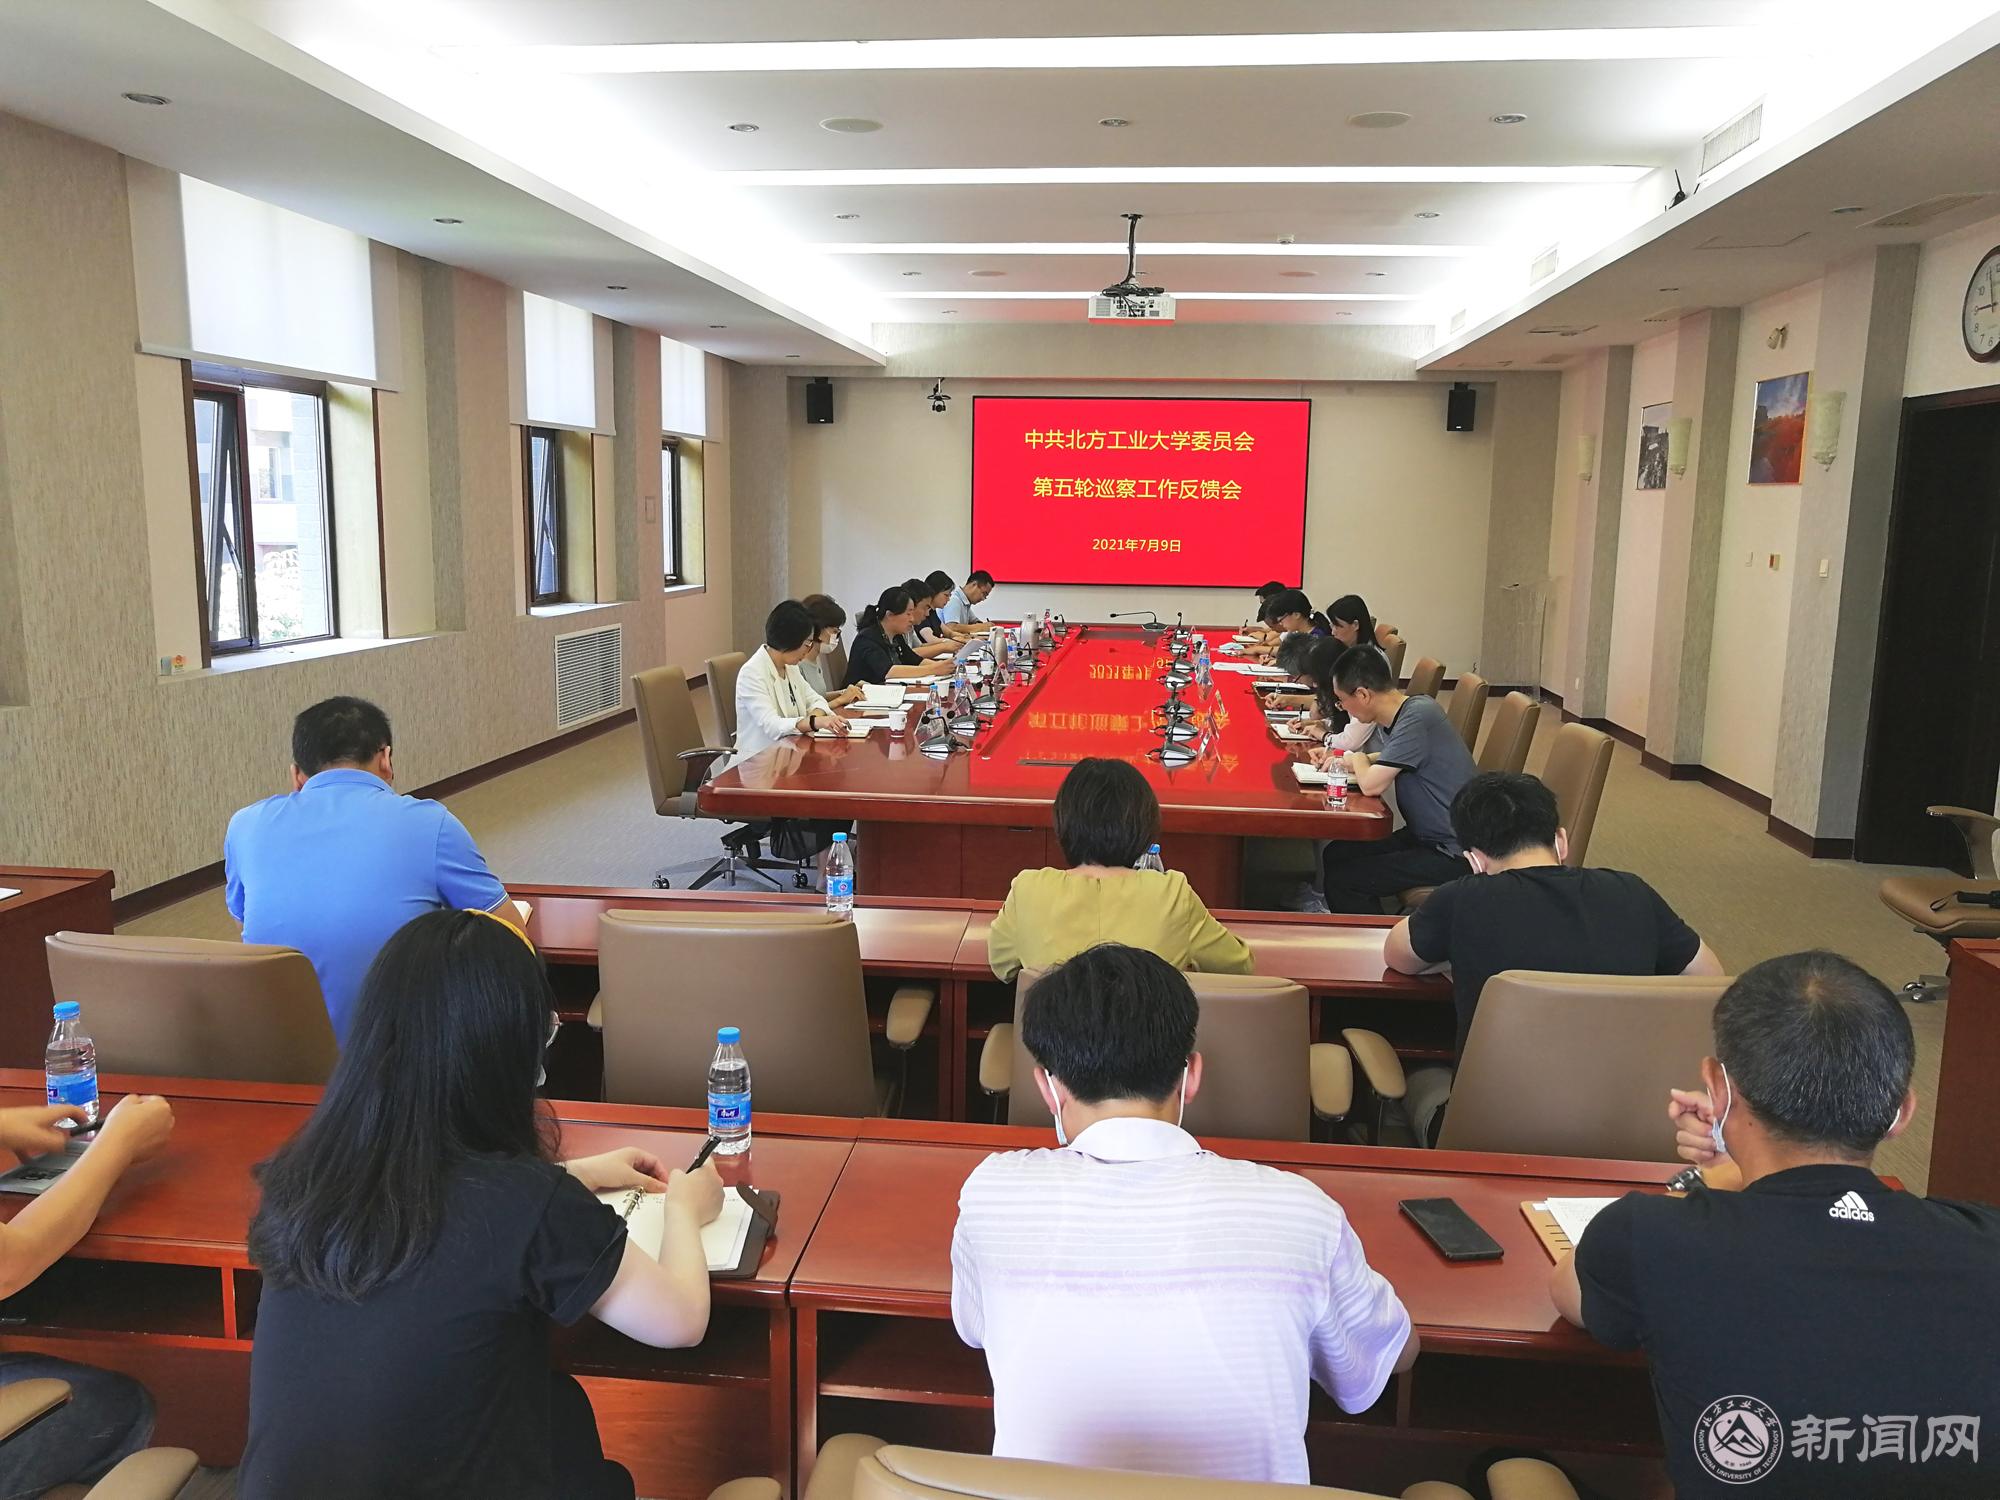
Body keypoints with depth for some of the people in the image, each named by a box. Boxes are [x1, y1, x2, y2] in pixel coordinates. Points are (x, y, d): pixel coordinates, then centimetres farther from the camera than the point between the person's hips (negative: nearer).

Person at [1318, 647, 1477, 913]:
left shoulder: (1417, 716, -24)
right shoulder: (1403, 711, 4)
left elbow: (1371, 784, -25)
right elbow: (1389, 757, 24)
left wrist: (1358, 760, -3)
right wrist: (1343, 759, 7)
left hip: (1454, 853, -9)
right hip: (1427, 835, 9)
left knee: (1341, 880, -14)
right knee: (1336, 855, 11)